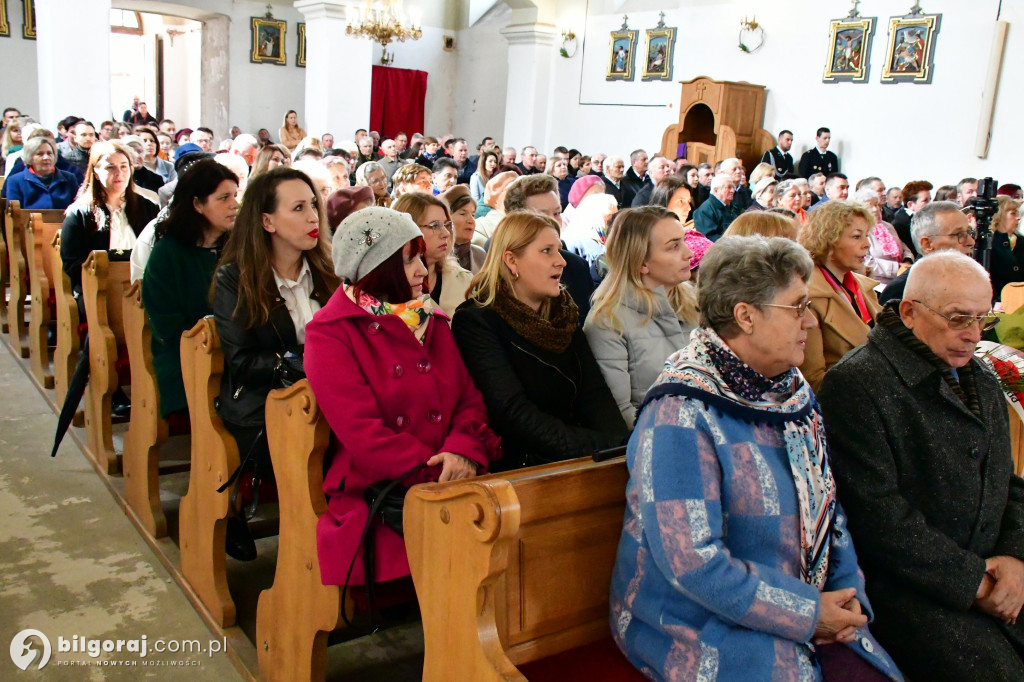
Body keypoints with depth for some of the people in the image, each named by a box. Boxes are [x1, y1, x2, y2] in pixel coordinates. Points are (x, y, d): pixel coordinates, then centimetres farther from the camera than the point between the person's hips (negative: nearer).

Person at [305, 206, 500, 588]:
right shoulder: (330, 333, 2)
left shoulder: (430, 321, 20)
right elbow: (361, 430, -9)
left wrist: (465, 449, -11)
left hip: (452, 485, 6)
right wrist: (434, 476, -16)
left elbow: (469, 397, 12)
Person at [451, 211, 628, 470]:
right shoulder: (475, 321, -7)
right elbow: (515, 414, -17)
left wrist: (621, 445, -16)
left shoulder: (564, 314, 14)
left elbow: (595, 395, 4)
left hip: (570, 464, 6)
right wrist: (604, 447, -24)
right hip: (516, 467, -6)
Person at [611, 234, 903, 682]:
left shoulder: (792, 393, 8)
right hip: (702, 629, -7)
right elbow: (692, 561, -24)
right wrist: (807, 614, -16)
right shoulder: (681, 415, -20)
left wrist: (849, 592, 1)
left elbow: (825, 503, 16)